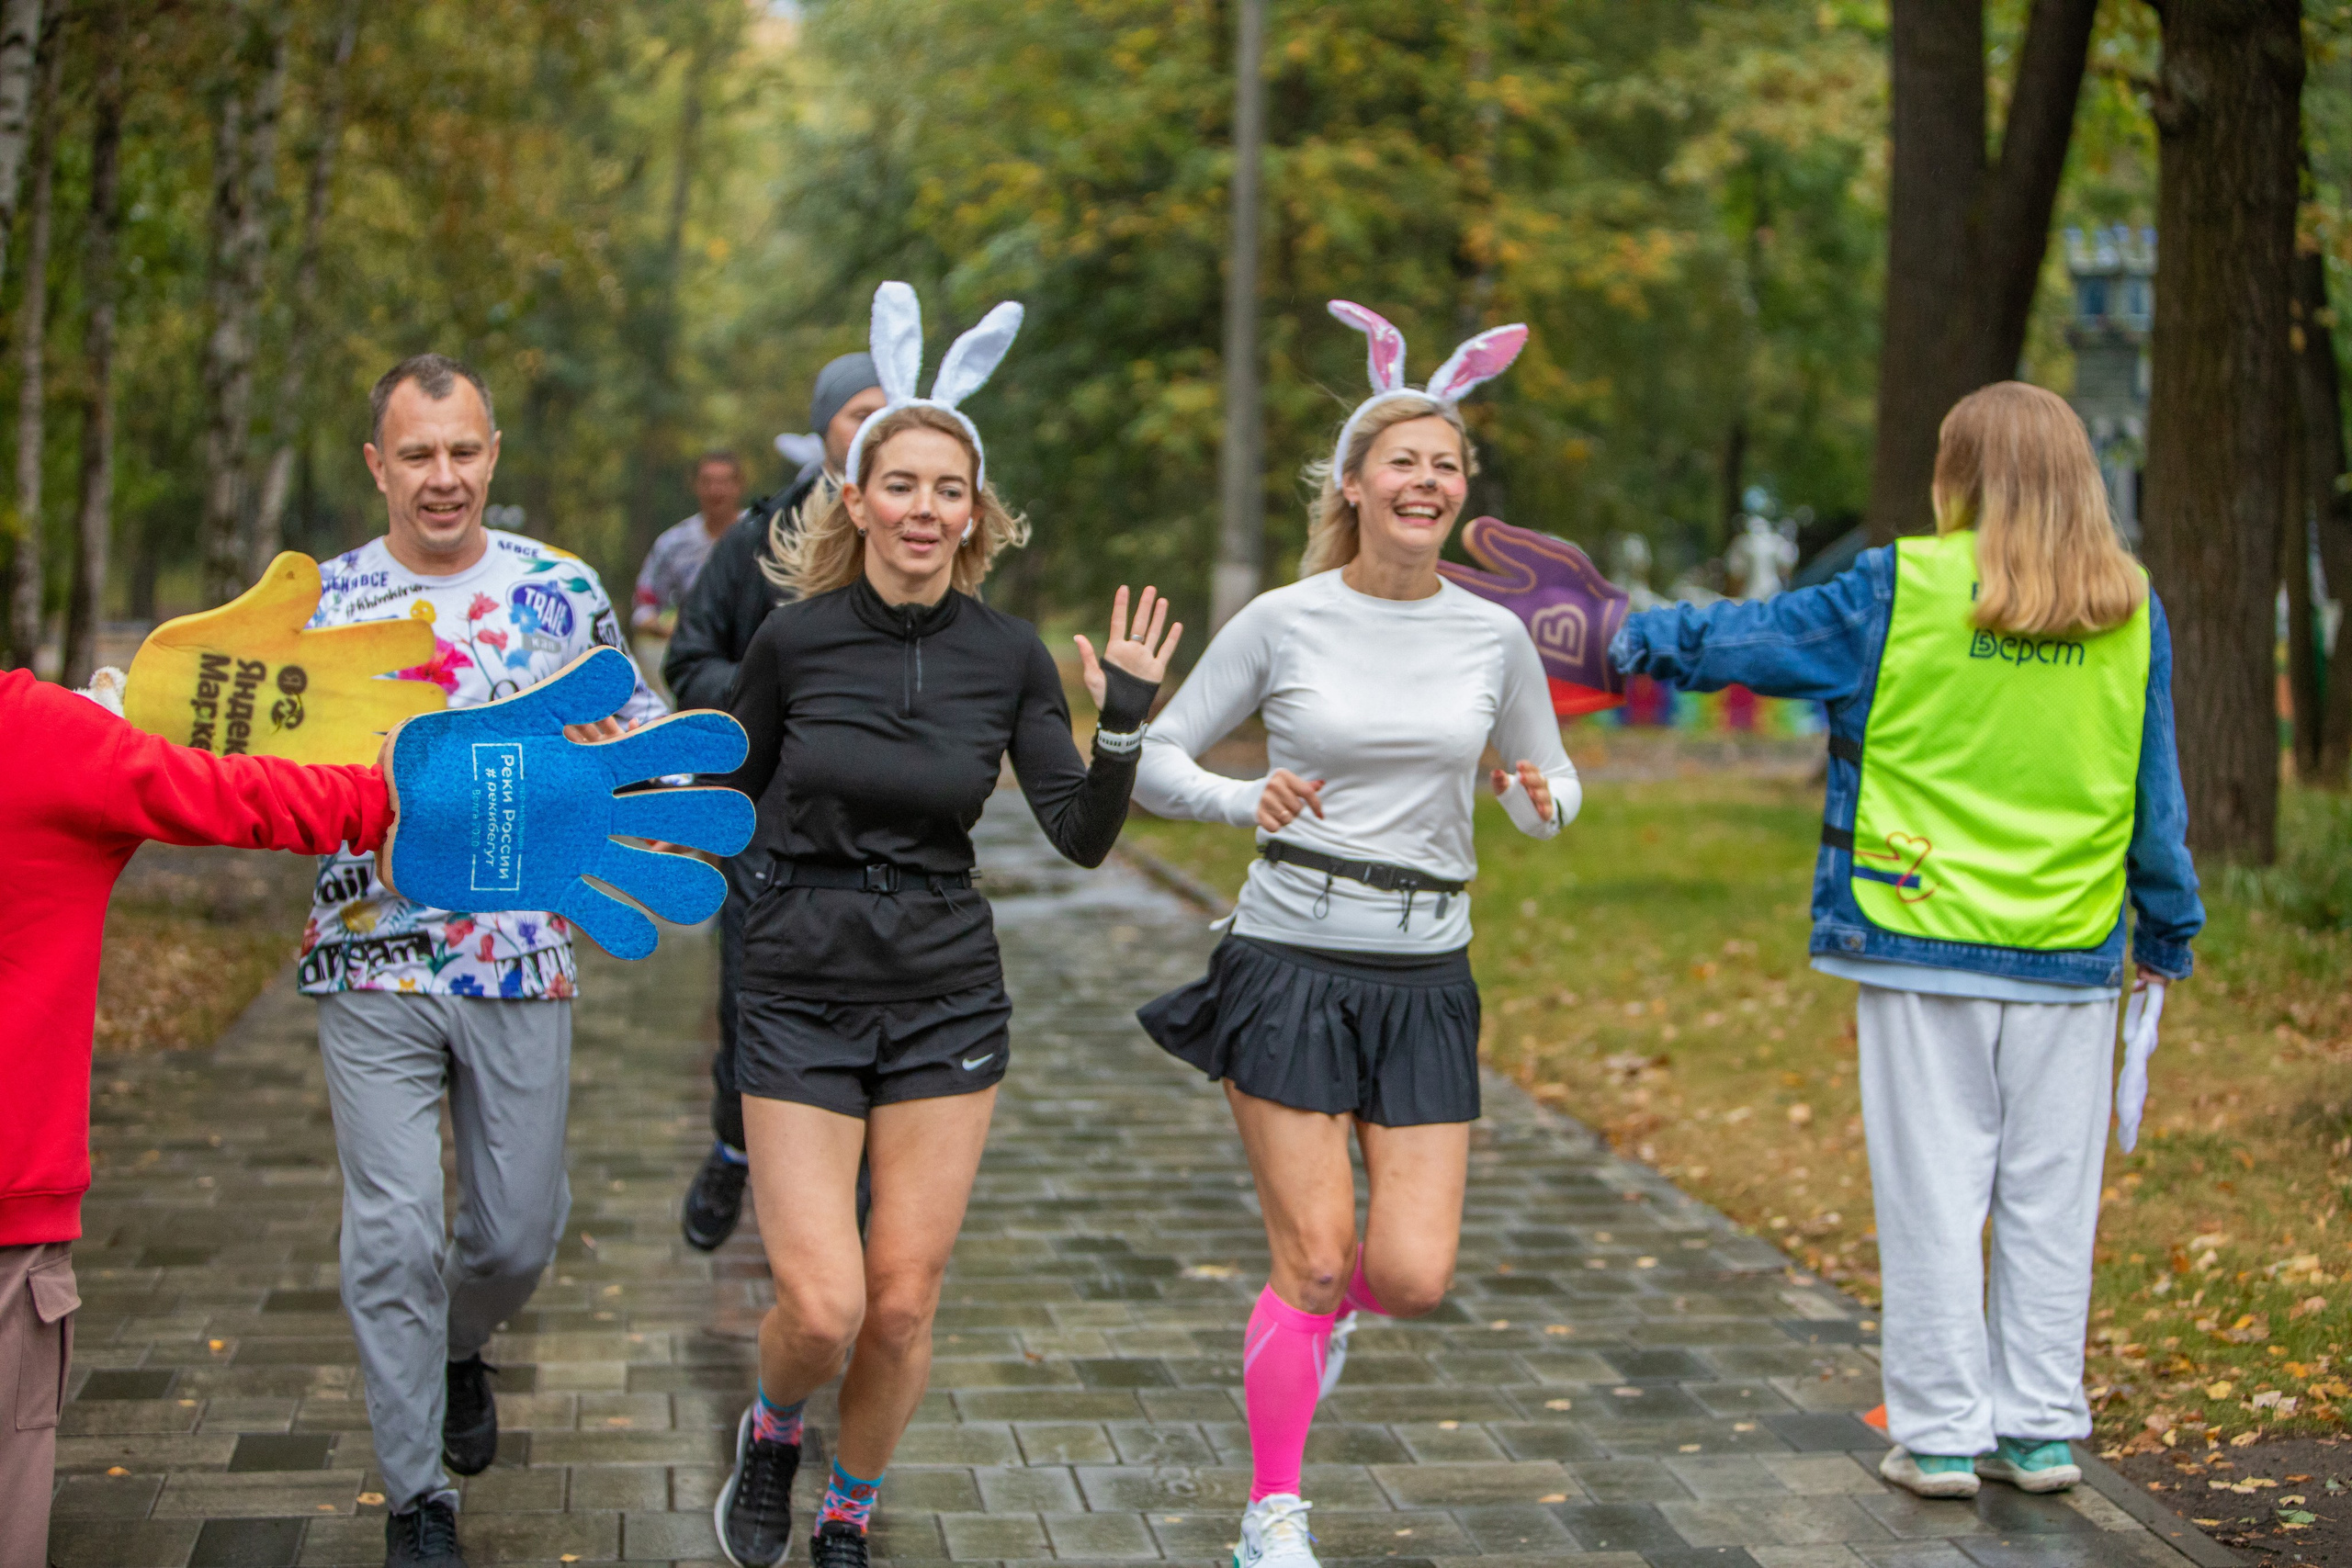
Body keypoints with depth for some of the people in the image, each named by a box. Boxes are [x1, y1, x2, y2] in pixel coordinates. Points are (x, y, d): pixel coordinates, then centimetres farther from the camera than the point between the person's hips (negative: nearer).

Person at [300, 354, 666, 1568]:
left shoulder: (560, 589, 1)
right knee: (393, 1234, -4)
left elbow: (639, 738, 10)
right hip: (372, 963, -1)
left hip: (521, 962, 1)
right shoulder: (322, 601, 0)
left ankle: (457, 1347, 45)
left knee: (521, 1230, 10)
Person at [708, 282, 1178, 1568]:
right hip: (800, 993, -2)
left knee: (903, 1304, 5)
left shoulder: (1008, 655, -2)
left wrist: (1123, 724, -16)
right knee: (821, 1307, -10)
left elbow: (1082, 837, -4)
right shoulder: (793, 639, -7)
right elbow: (730, 799, 9)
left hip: (948, 1000, 2)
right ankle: (770, 1435, 26)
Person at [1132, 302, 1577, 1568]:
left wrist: (1543, 802, -10)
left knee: (1415, 1276, -3)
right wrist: (1248, 799, -19)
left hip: (1426, 975, 3)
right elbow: (1156, 764, 2)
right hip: (1290, 962, -2)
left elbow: (1547, 786, 14)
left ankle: (1325, 1304, 36)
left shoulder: (1495, 637, 3)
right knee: (1313, 1259, -3)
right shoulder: (1281, 622, -4)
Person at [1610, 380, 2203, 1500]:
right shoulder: (2129, 608, 2)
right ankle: (2041, 1431, 17)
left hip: (1924, 943, -2)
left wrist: (1637, 638, 19)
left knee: (1932, 1196, 4)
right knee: (2048, 1199, 10)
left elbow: (1745, 639, 3)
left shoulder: (1903, 589, -6)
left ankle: (1939, 1434, 9)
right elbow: (2155, 789, 8)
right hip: (2069, 951, 3)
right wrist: (2167, 931, 17)